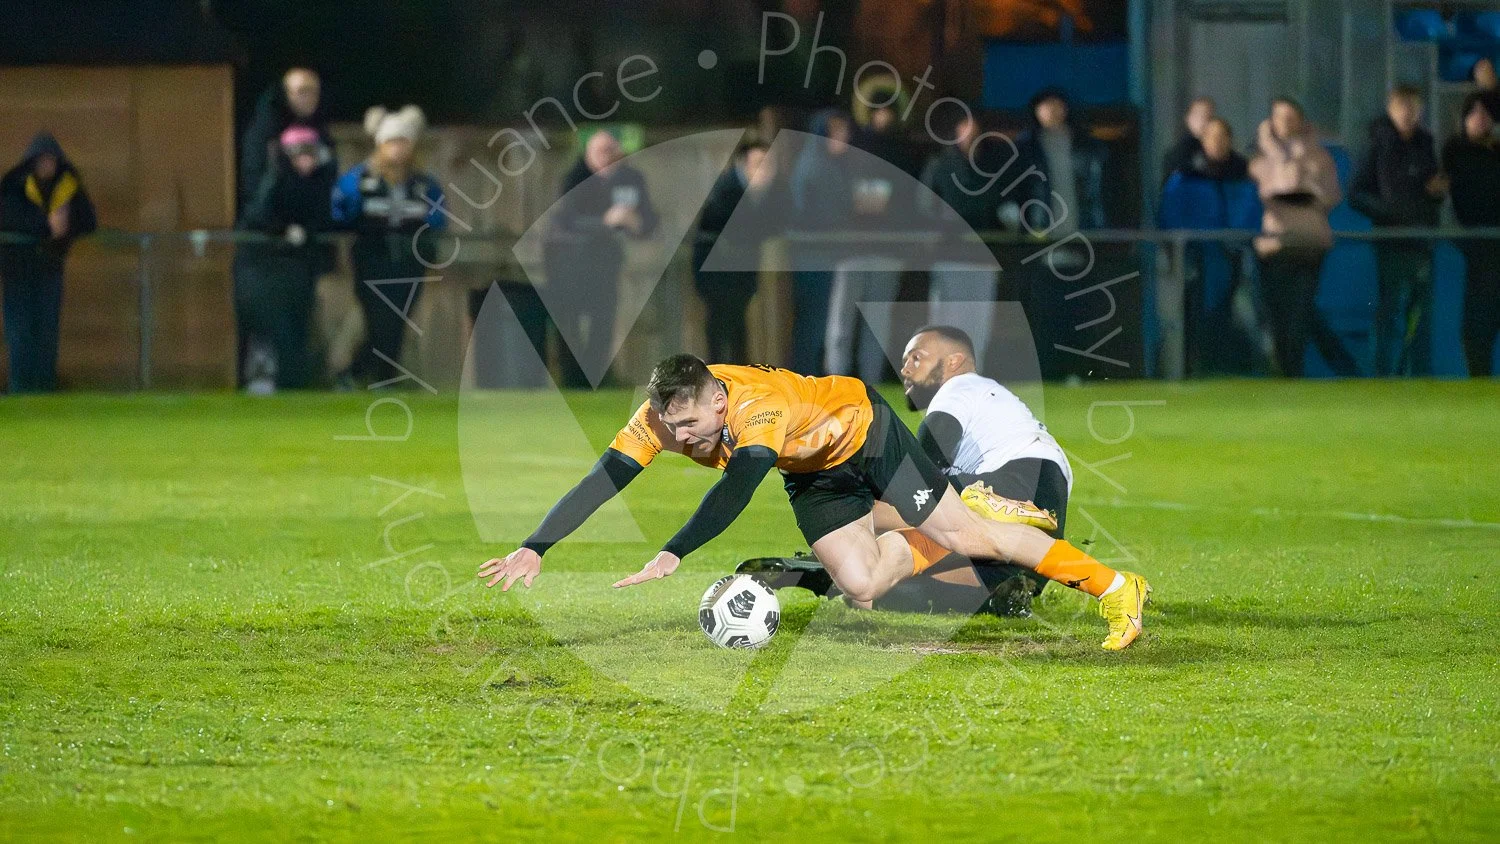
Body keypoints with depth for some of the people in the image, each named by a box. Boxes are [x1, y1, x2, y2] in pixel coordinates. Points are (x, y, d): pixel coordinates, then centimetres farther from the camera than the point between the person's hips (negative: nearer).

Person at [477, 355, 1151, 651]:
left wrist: (672, 556, -62)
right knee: (861, 588, -4)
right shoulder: (661, 418, -24)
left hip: (862, 427, -6)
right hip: (814, 474, 6)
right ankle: (921, 544, 30)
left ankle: (1111, 585, 6)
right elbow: (601, 481, -27)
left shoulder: (759, 404, -41)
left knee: (966, 536, -7)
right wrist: (534, 548, -39)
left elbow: (736, 492, -54)